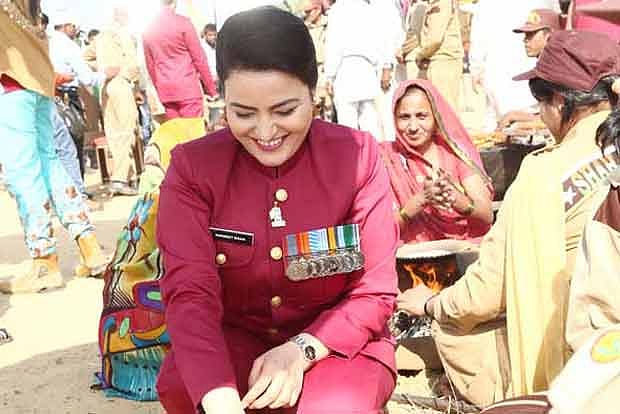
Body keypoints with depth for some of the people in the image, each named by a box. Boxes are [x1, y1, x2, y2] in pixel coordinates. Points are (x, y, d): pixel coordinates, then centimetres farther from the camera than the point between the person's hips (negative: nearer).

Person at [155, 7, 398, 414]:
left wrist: (302, 350, -27)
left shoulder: (357, 156, -12)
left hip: (336, 344, -1)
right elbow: (190, 292, -22)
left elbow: (375, 294, -9)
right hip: (236, 338, 1)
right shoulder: (192, 166, -11)